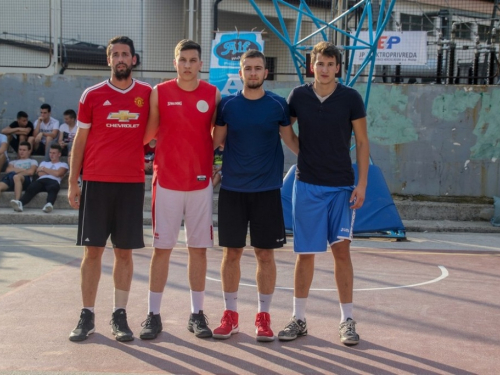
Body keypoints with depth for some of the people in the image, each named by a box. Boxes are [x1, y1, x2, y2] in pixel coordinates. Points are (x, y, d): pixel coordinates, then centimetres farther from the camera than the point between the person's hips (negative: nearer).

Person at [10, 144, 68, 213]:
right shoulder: (44, 163, 36)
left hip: (53, 181, -3)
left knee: (53, 188, -43)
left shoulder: (63, 165, 24)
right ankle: (20, 203, -61)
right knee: (31, 188, -34)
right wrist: (53, 173, 10)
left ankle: (49, 204, -72)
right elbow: (40, 173, 16)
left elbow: (57, 173, 3)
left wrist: (44, 169, 14)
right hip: (41, 180, 3)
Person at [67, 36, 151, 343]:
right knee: (93, 250, 2)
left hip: (132, 182, 1)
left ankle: (120, 315, 13)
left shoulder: (148, 94, 5)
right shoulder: (92, 95, 3)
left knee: (125, 251, 4)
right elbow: (80, 140, 5)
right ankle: (87, 316, 10)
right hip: (96, 182, 0)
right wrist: (73, 182, 1)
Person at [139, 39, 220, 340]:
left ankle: (197, 314, 15)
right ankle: (153, 315, 10)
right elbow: (148, 133, 6)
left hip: (201, 182, 1)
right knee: (162, 247, 3)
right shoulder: (159, 93, 0)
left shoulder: (213, 95, 3)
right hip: (167, 181, -1)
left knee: (199, 247, 6)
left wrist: (215, 163, 0)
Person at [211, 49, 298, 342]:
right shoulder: (228, 105, 3)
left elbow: (291, 139, 10)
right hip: (232, 189, 1)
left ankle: (264, 316, 14)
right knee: (232, 252, 5)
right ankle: (230, 315, 17)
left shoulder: (278, 105, 2)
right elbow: (216, 141, 8)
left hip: (267, 190, 0)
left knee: (265, 253, 2)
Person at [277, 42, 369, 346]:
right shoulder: (299, 96, 1)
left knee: (341, 249, -4)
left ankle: (347, 320, 6)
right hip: (307, 184, 1)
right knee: (305, 253, 4)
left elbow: (362, 142, 1)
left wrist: (362, 183, -6)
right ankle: (299, 320, 15)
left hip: (342, 186, -1)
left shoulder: (350, 98, -3)